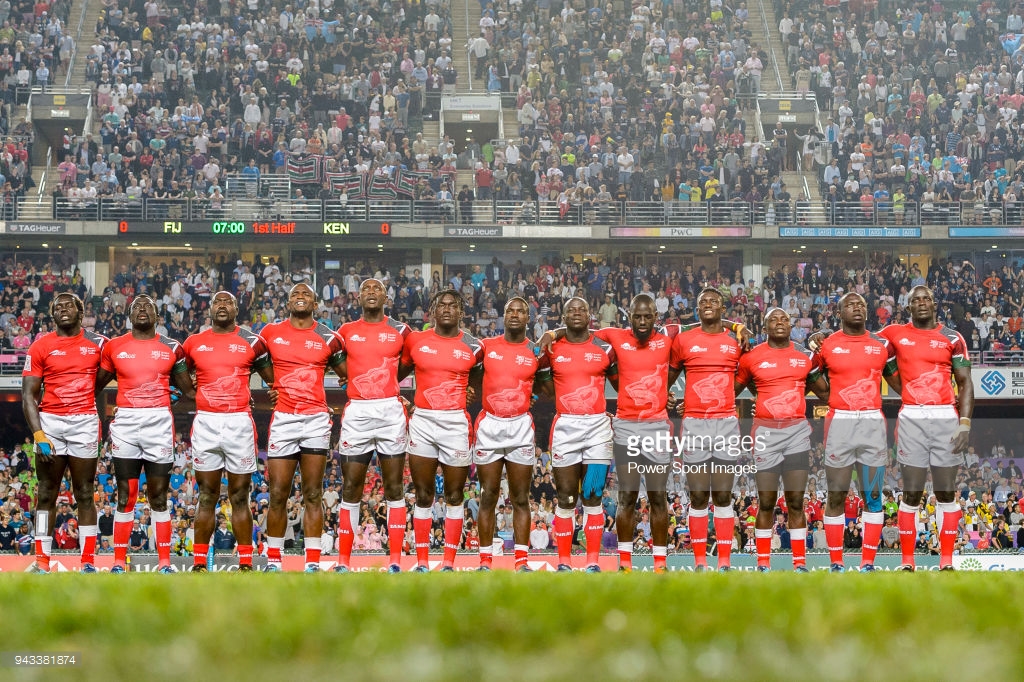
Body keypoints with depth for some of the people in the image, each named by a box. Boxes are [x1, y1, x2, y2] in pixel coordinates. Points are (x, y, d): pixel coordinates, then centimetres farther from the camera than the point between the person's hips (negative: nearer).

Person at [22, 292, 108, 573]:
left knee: (84, 494, 3)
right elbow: (29, 395, -1)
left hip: (85, 422, 0)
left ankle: (88, 562, 4)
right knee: (46, 494, 2)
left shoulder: (98, 344, 6)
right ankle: (42, 562, 5)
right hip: (50, 422, 0)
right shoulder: (40, 347, 3)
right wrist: (38, 434, -11)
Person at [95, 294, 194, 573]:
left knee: (159, 498, 3)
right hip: (125, 424, 0)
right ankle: (118, 562, 6)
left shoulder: (171, 348, 8)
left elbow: (189, 390, 15)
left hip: (160, 423, 0)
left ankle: (165, 562, 6)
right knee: (125, 497, 2)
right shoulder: (113, 347, 8)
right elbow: (95, 385, 16)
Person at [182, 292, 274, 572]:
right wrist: (192, 393, 11)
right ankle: (199, 563, 4)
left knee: (240, 497, 3)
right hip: (206, 423, 1)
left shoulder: (251, 342, 6)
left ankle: (245, 563, 4)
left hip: (240, 423, -1)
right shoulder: (194, 343, 9)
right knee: (207, 497, 3)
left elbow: (272, 380, 14)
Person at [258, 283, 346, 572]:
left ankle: (313, 563, 3)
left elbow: (349, 374, 15)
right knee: (278, 495, -1)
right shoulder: (271, 332, 6)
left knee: (313, 495, 2)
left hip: (316, 419, 0)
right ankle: (273, 561, 8)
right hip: (283, 419, 0)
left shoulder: (327, 338, 6)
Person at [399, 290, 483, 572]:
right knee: (423, 496, 4)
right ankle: (422, 562, 8)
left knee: (454, 496, 3)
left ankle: (449, 562, 7)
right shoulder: (415, 340, 5)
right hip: (423, 421, 1)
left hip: (456, 423, -1)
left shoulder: (472, 347, 3)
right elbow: (398, 372, 16)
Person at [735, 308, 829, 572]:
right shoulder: (752, 357, 3)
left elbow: (825, 393, 18)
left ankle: (800, 563, 3)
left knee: (796, 501, 1)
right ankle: (763, 563, 5)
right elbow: (732, 390, 13)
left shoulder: (805, 355, 8)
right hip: (765, 431, -1)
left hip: (797, 430, 1)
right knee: (766, 501, 0)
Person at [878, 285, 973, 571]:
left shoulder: (952, 338, 7)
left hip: (946, 418, 0)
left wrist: (965, 423, -5)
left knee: (946, 493, 2)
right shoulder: (894, 334, 8)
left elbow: (965, 382, 6)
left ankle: (946, 562, 6)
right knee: (911, 494, -2)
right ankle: (907, 562, 3)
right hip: (912, 418, 0)